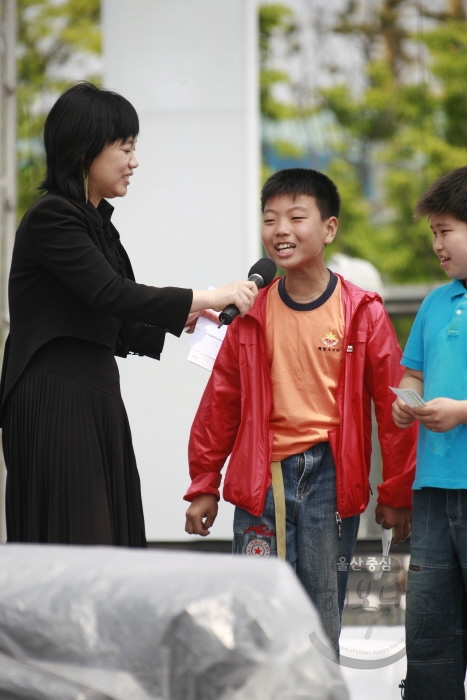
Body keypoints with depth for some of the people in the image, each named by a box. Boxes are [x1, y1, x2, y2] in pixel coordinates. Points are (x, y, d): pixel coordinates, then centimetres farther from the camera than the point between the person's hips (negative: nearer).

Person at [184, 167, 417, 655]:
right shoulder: (252, 315, 6)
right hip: (261, 479, 2)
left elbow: (392, 407, 2)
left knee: (322, 617, 3)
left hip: (331, 479, -1)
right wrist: (204, 485, 12)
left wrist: (396, 495, 4)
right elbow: (220, 403, 12)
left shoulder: (362, 314, -1)